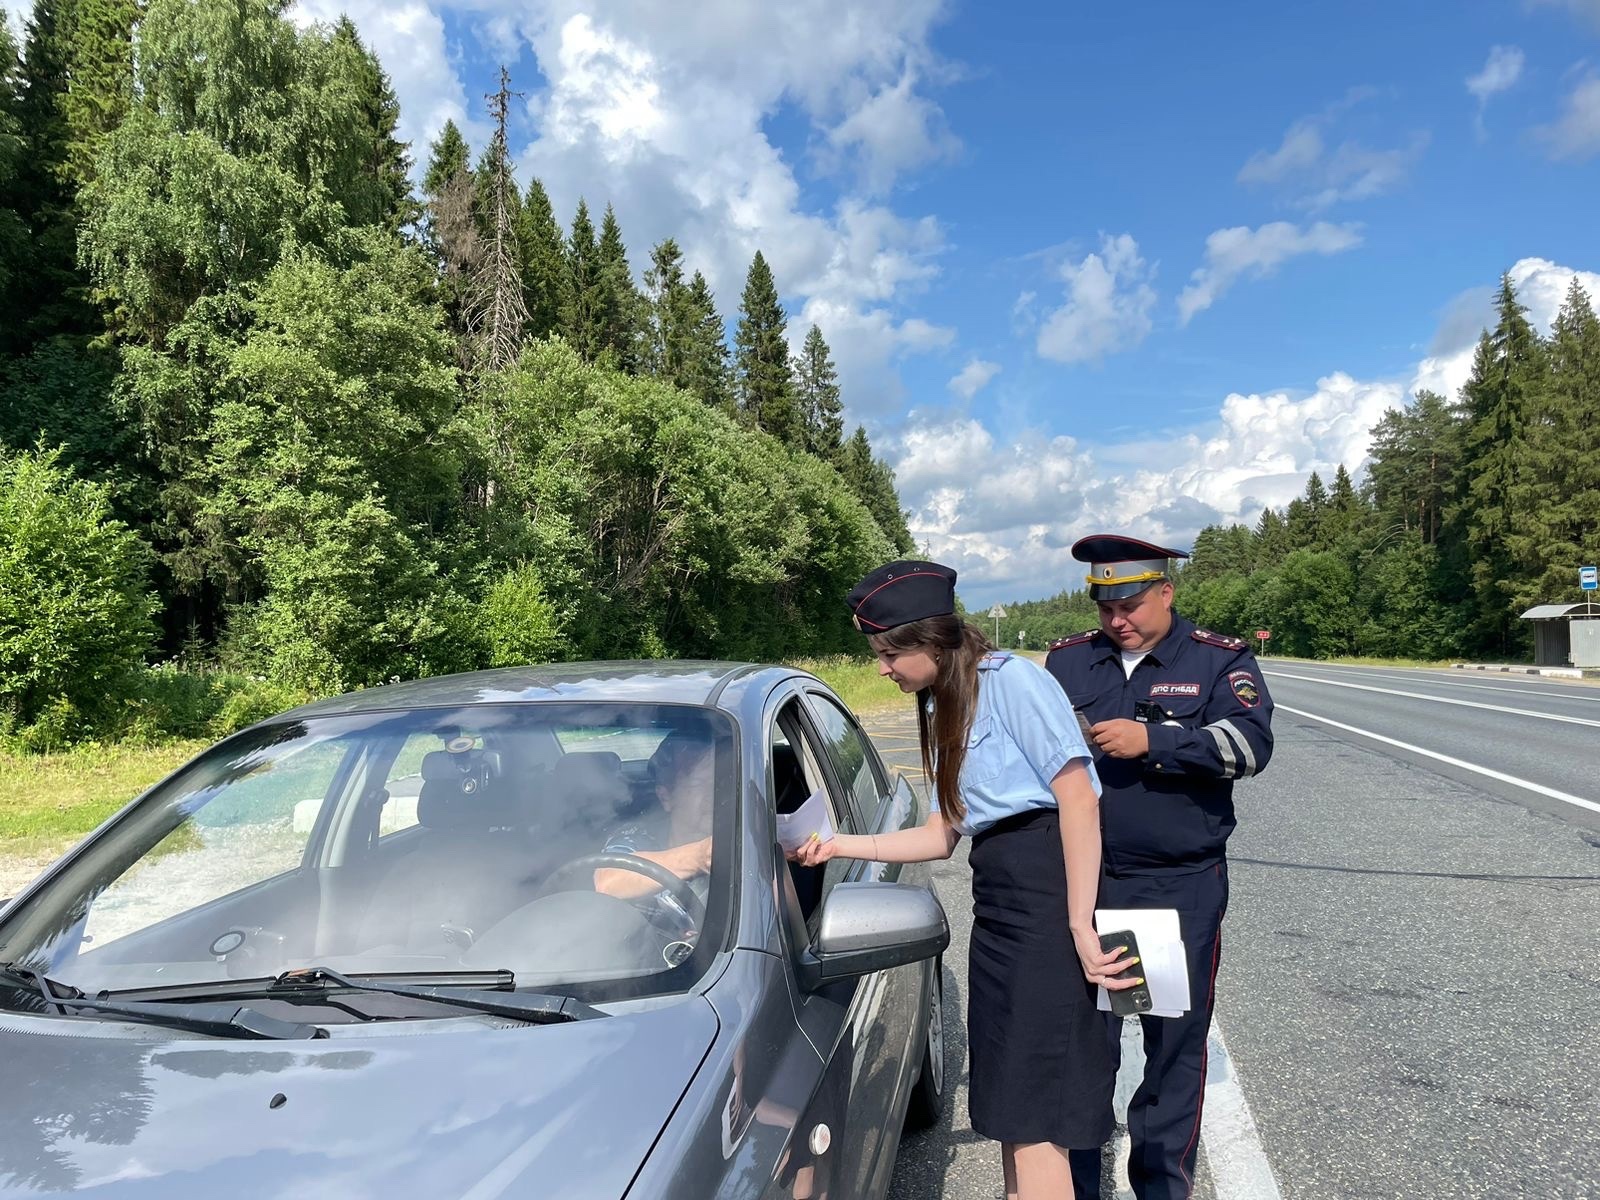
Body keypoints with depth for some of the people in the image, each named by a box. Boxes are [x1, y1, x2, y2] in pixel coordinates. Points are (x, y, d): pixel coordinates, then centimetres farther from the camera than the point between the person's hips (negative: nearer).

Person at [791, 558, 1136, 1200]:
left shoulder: (1011, 679, -12)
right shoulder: (941, 708, 15)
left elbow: (1077, 797, -18)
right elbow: (945, 833, 15)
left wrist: (1081, 926, -22)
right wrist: (842, 845, 10)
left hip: (1051, 889, -9)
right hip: (995, 901, 9)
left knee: (1032, 1111, -2)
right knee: (1008, 1104, 16)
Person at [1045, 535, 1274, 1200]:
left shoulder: (1219, 660, 0)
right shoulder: (1066, 659, 7)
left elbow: (1250, 741, -14)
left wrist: (1152, 742, -22)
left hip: (1182, 887, -2)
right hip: (1083, 880, 2)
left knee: (1175, 1039, 9)